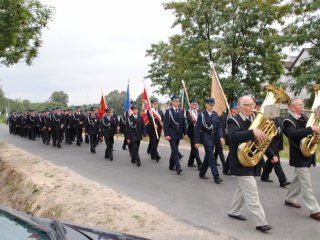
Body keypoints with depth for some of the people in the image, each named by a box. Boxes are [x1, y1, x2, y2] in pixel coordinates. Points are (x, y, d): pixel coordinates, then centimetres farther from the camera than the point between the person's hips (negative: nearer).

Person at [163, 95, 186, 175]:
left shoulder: (181, 111, 9)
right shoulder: (168, 111, -5)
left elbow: (183, 123, 12)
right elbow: (165, 124, -9)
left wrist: (185, 133, 8)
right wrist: (166, 134, -16)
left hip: (178, 134, 5)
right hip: (171, 134, -5)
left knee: (174, 150, 14)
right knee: (175, 151, -11)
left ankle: (171, 165, 27)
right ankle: (178, 167, -15)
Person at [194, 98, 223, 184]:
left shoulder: (215, 114, 6)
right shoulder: (202, 114, -9)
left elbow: (219, 126, 8)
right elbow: (197, 128, -10)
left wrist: (221, 137, -6)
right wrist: (197, 141, -13)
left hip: (213, 137, 6)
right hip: (206, 137, -6)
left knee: (208, 156, 13)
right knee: (211, 157, -9)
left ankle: (202, 173, 27)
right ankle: (216, 177, -8)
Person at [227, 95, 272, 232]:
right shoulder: (234, 121, -13)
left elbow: (261, 136, 9)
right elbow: (233, 136, -32)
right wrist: (253, 132, -44)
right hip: (241, 163, -8)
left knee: (242, 189, 20)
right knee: (252, 194, -5)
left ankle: (233, 211, 36)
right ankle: (261, 222, 2)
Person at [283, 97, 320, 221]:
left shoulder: (304, 118, 10)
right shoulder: (288, 121, -16)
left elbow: (307, 132, 17)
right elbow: (293, 134, -34)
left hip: (307, 154, 9)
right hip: (300, 156, -9)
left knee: (298, 179, 20)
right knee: (306, 184, -4)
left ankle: (290, 199, 36)